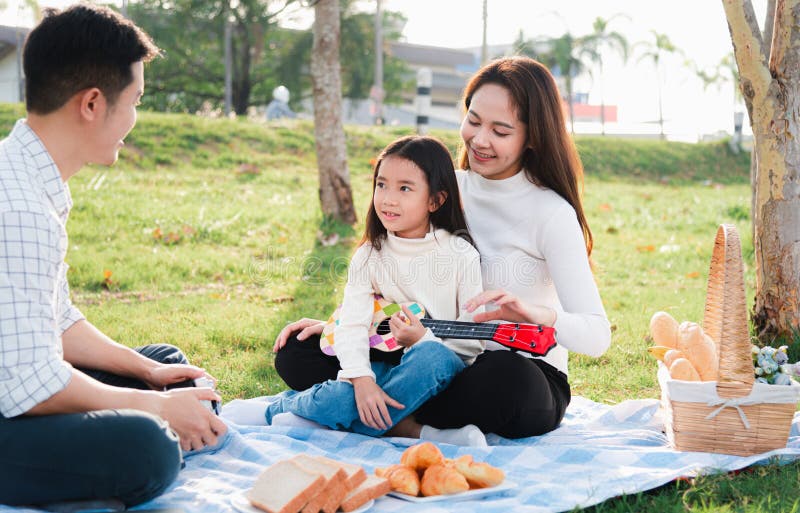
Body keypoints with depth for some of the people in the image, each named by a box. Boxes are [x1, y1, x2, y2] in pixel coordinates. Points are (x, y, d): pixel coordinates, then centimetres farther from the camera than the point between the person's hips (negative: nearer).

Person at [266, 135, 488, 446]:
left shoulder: (460, 255, -5)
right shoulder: (370, 255, 2)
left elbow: (476, 338, -5)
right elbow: (352, 324, -10)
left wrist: (425, 339, -20)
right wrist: (362, 379, -27)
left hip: (442, 366, 0)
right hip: (387, 365, 0)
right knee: (337, 399, -33)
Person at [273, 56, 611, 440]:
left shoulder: (551, 214, -12)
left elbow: (597, 336, -19)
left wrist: (539, 315, -39)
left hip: (526, 377, -5)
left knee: (504, 380, -42)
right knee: (297, 353, -7)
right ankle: (417, 427, -21)